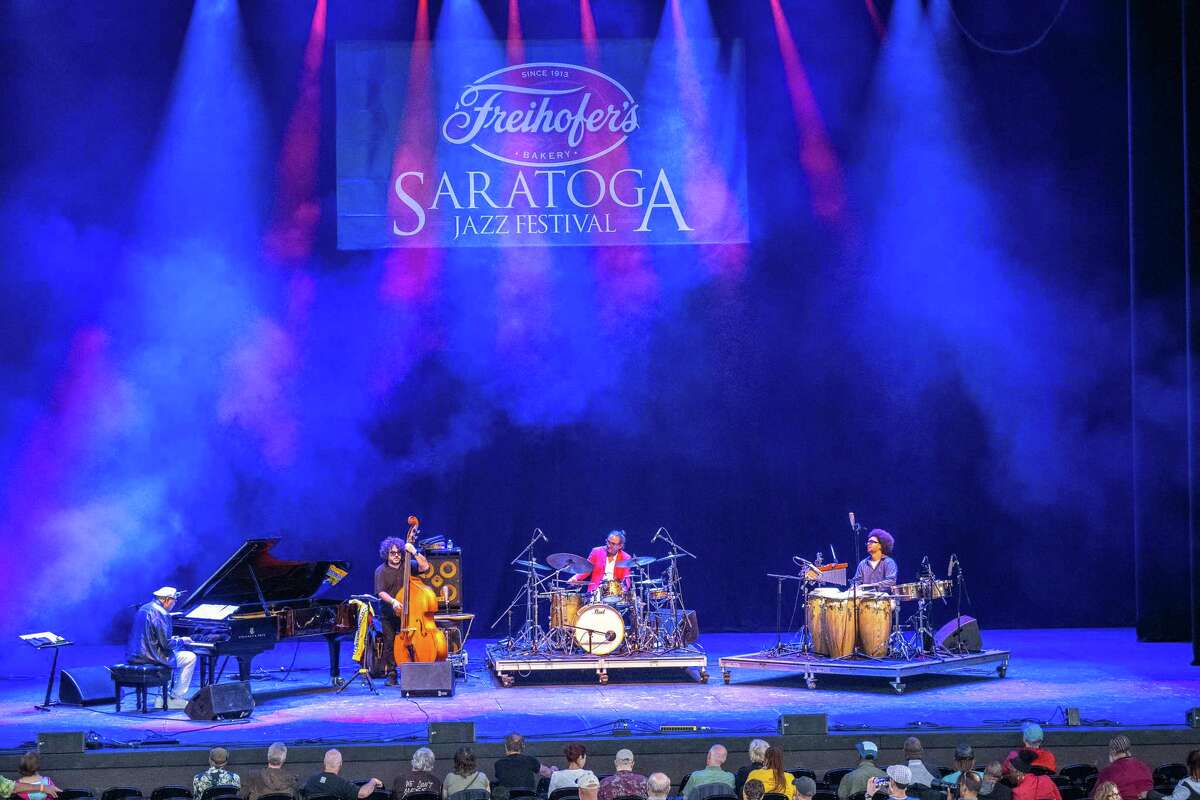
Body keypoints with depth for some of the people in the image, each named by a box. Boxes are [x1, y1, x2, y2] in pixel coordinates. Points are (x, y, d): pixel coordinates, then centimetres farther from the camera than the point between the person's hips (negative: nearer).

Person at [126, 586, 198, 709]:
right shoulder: (161, 614, -15)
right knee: (190, 658, 2)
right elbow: (166, 644, -18)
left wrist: (174, 639, 19)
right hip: (150, 656, -9)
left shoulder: (143, 609, 13)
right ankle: (176, 699, 3)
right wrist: (181, 640, 1)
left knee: (176, 652, 33)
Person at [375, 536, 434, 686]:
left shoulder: (408, 566, 5)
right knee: (389, 644, -1)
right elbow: (380, 592, -9)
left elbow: (425, 567, -9)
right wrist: (393, 601, -25)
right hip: (388, 613, 0)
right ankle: (391, 675, 6)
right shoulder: (381, 571, 1)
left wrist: (414, 553, -15)